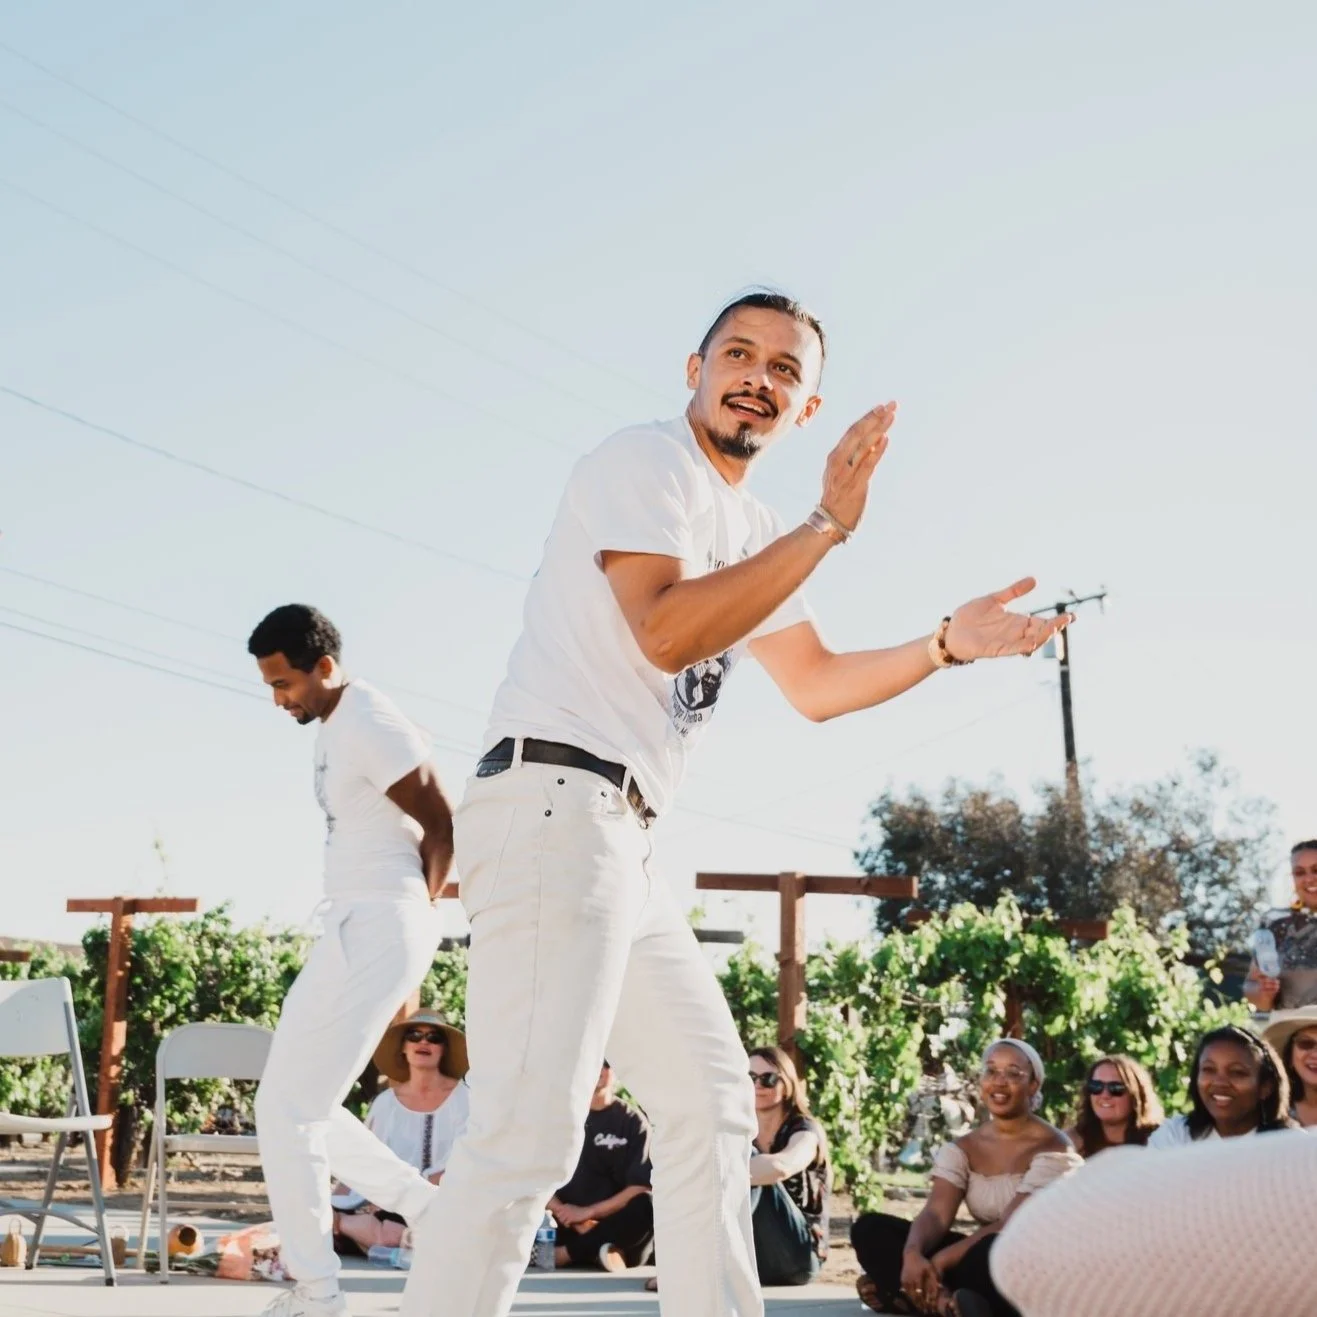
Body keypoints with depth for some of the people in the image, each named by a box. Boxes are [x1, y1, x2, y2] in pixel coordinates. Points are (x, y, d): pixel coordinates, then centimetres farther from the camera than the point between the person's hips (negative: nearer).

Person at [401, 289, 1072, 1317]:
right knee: (531, 1132, -18)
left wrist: (948, 644, 19)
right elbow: (665, 632, -21)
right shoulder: (646, 462, -6)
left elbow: (815, 685, 30)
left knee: (710, 1103, 15)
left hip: (625, 844, 10)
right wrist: (828, 526, -19)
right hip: (556, 800, -10)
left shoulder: (752, 534, 22)